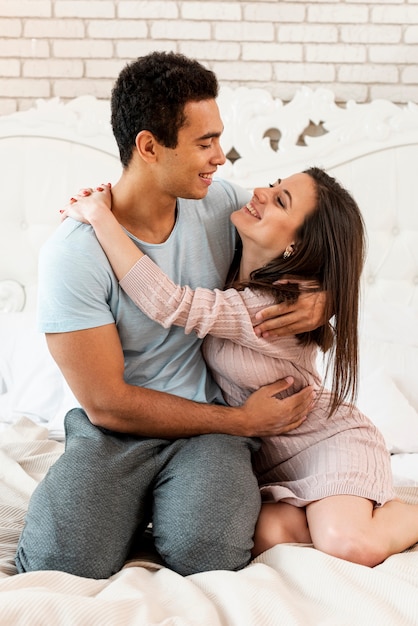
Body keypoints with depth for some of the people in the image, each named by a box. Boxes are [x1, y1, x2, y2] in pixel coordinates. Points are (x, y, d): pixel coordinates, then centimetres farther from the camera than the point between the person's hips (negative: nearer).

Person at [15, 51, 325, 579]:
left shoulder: (222, 204, -2)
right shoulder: (72, 253, -17)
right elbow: (107, 404, -15)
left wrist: (320, 298, -10)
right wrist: (241, 421, -12)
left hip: (210, 425, 2)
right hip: (114, 430, -1)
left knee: (206, 553, -26)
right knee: (59, 562, -24)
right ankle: (139, 506, 7)